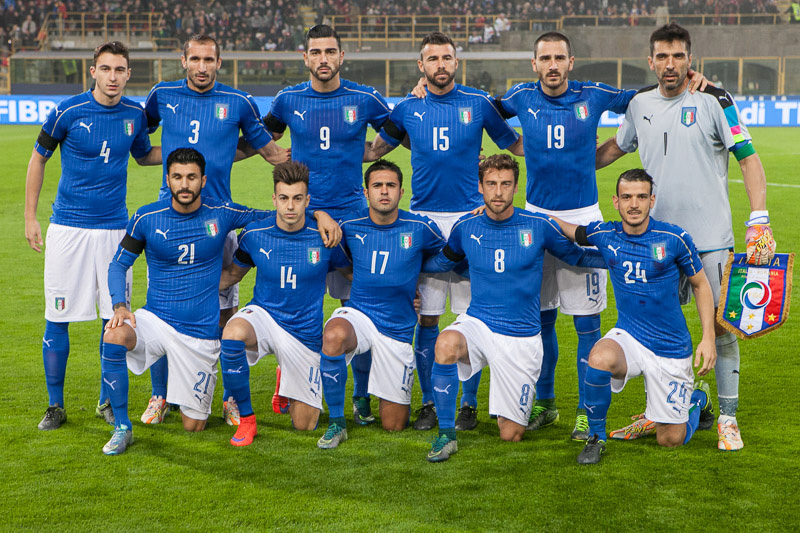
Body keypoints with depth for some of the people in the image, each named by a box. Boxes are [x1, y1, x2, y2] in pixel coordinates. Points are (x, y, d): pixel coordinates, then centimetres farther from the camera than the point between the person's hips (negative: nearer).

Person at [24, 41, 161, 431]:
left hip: (114, 228, 3)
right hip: (68, 228, -2)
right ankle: (55, 405, 13)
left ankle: (108, 401, 19)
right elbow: (38, 159, 5)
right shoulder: (67, 113, -8)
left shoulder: (135, 115, 2)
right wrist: (30, 217, 4)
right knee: (57, 318, -1)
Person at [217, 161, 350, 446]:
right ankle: (246, 419, -17)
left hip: (304, 331, 0)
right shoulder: (254, 234, -7)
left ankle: (290, 386, 42)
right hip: (262, 315, 0)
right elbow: (233, 273, 10)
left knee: (304, 424, 3)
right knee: (233, 333, -38)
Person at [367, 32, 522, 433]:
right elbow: (377, 149, 23)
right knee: (427, 316, 2)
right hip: (424, 218, 1)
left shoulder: (479, 103, 4)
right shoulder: (407, 109, 8)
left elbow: (515, 144, 15)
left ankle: (469, 403, 11)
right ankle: (428, 401, 15)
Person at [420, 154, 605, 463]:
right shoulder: (466, 228, 0)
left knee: (511, 434, -2)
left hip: (521, 337, -1)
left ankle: (511, 410, 38)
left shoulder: (538, 226, -6)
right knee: (446, 343, -36)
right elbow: (443, 261, 20)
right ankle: (446, 434, -20)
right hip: (477, 323, 1)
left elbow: (576, 256, 8)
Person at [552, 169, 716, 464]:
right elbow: (563, 227, 10)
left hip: (671, 348, -1)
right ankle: (596, 437, -12)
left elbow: (700, 285, 2)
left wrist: (708, 338, -6)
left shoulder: (674, 238, -11)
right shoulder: (605, 235, -6)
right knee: (600, 359, -36)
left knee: (671, 440, 3)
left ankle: (698, 397, 38)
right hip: (628, 336, 1)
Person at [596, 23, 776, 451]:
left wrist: (759, 220, -17)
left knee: (721, 323, -2)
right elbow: (616, 147, 27)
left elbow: (748, 158, -8)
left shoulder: (713, 101, -5)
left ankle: (727, 418, 9)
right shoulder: (640, 104, 8)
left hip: (710, 238, -4)